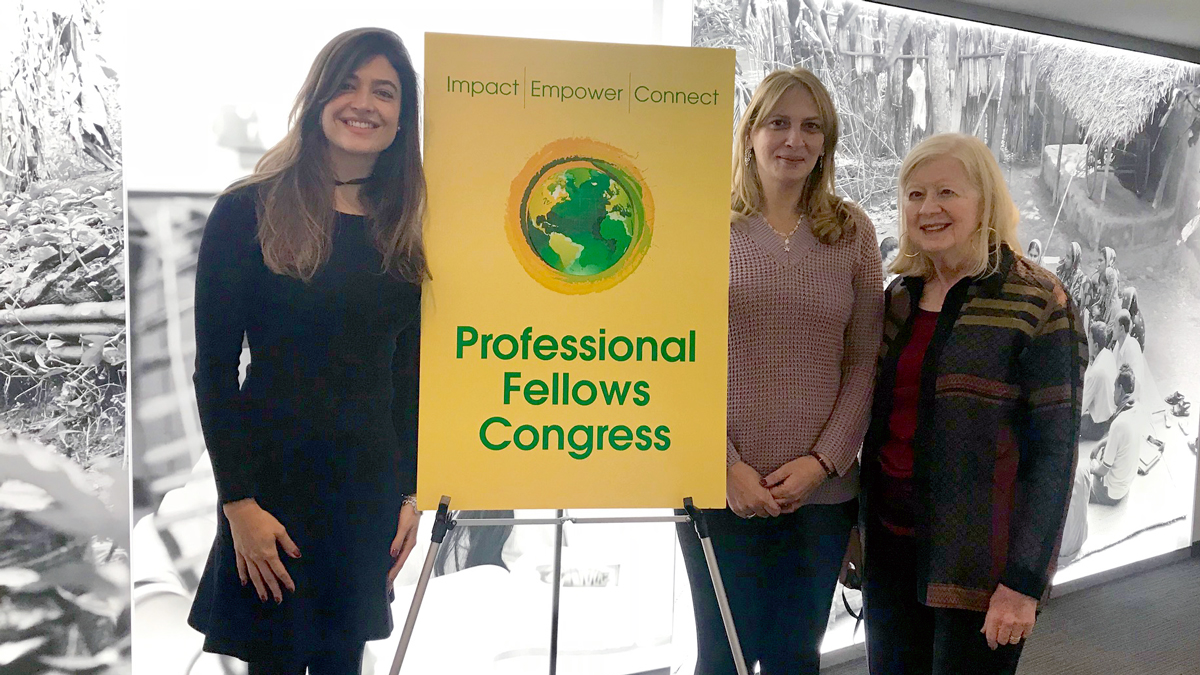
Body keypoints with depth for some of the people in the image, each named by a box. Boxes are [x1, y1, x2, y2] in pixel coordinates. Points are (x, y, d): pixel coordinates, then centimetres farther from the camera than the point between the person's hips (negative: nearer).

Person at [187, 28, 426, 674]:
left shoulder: (401, 232, 7)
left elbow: (403, 374, 9)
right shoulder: (249, 212, -6)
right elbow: (214, 368, -8)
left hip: (370, 480, 4)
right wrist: (239, 501, -13)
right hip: (274, 474, -4)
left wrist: (408, 491, 6)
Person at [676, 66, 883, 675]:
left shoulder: (852, 231, 6)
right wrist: (727, 466, -10)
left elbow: (863, 363, 4)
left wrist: (823, 460, -7)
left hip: (823, 490, 2)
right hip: (722, 488, -1)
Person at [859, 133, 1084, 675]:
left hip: (976, 563, -5)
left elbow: (1053, 452, -12)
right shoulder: (900, 296, 7)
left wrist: (1023, 582, -16)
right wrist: (854, 529, 12)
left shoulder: (1036, 303, -9)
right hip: (890, 549, 5)